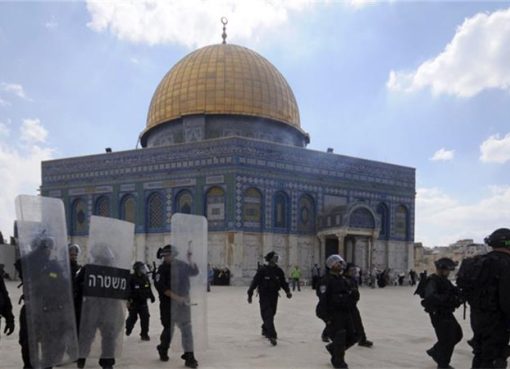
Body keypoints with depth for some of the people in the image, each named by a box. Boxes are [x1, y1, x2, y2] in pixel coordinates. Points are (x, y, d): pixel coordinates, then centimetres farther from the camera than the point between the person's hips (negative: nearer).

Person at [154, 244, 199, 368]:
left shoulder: (182, 265, 4)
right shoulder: (162, 269, -8)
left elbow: (194, 272, 13)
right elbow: (160, 287, -18)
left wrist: (190, 260, -4)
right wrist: (175, 297, -25)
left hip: (183, 301, 3)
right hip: (168, 303, -3)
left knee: (186, 328, -3)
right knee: (169, 328, 8)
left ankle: (189, 356, -1)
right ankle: (163, 349, 34)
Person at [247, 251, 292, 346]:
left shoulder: (279, 271, 4)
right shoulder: (262, 270, -12)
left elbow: (283, 282, 10)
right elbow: (255, 282, -9)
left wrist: (287, 291, -5)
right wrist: (250, 294, -8)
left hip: (274, 295, 6)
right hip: (264, 296, -6)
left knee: (271, 313, 14)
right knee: (268, 314, -13)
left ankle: (265, 330, 37)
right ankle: (272, 335, -21)